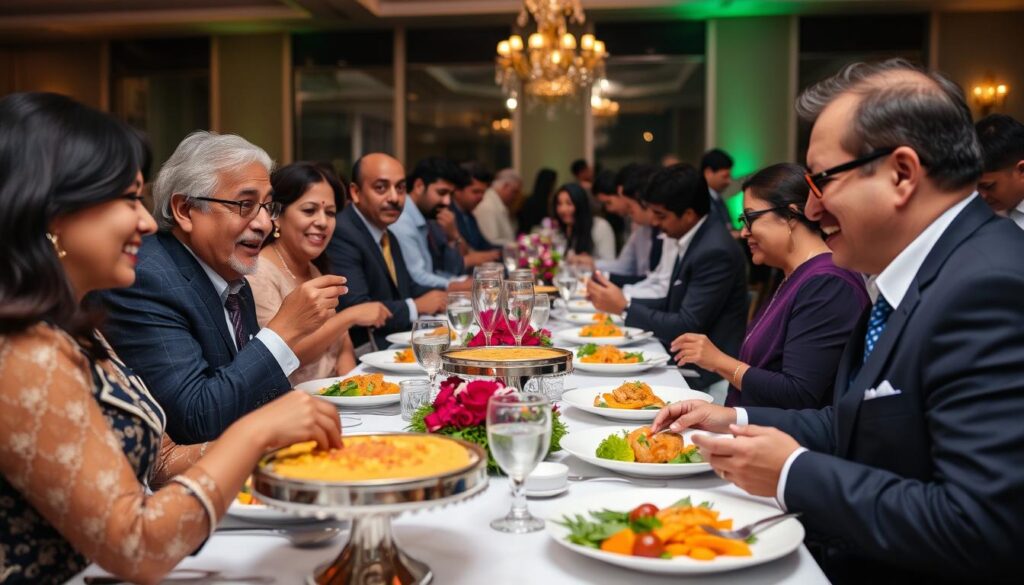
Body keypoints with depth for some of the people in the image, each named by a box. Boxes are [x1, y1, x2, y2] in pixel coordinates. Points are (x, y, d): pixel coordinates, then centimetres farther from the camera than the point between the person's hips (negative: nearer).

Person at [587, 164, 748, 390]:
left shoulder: (715, 252, -20)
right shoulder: (691, 240, 7)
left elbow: (687, 327, -21)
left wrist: (624, 307, -15)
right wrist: (620, 301, 1)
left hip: (705, 371, -8)